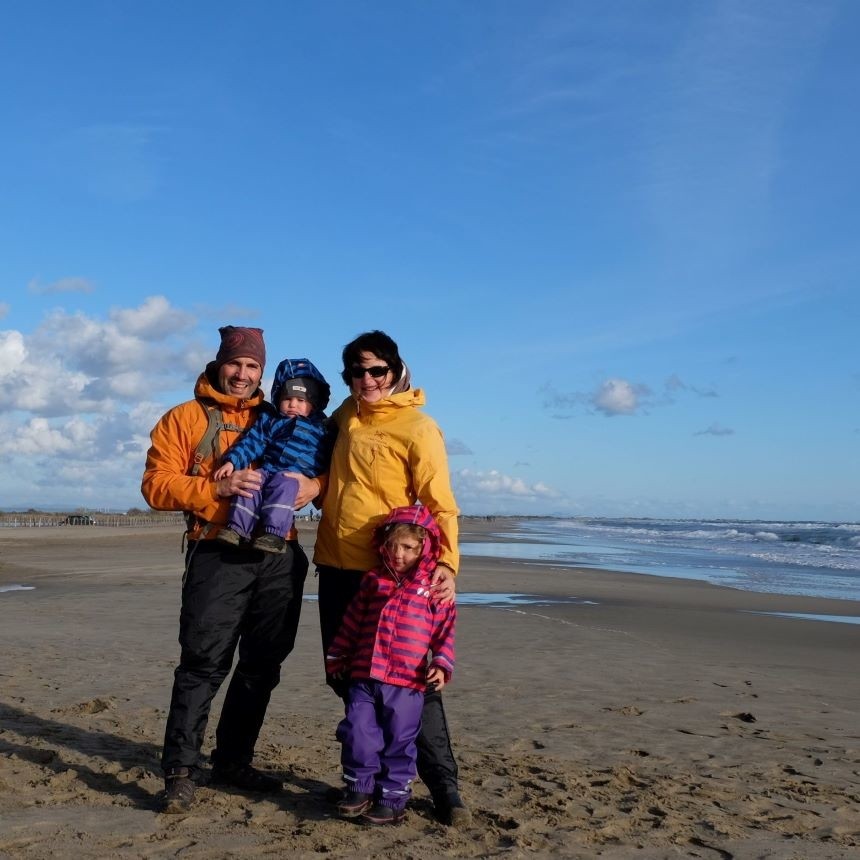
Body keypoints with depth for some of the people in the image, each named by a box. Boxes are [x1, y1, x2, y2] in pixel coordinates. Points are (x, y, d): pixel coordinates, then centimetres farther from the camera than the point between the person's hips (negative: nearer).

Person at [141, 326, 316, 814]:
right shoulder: (185, 418, 7)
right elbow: (157, 484, -2)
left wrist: (312, 484, -4)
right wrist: (216, 488, -17)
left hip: (280, 559, 5)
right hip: (220, 557, -4)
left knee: (263, 666, 10)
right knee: (204, 664, -8)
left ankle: (234, 760, 24)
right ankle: (182, 772, 0)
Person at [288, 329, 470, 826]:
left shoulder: (417, 429, -11)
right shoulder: (346, 415, 9)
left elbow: (440, 505, -14)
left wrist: (446, 563, -28)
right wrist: (317, 482, 6)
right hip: (336, 567, 7)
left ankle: (445, 788, 7)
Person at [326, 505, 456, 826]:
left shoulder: (433, 588, 2)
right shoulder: (373, 580, 11)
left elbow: (445, 631, 3)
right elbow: (352, 622, 18)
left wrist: (441, 664, -9)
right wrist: (337, 656, 22)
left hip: (407, 682, -3)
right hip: (364, 676, 3)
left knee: (399, 741, 3)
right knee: (357, 733, 0)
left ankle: (392, 798, 17)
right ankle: (359, 788, 18)